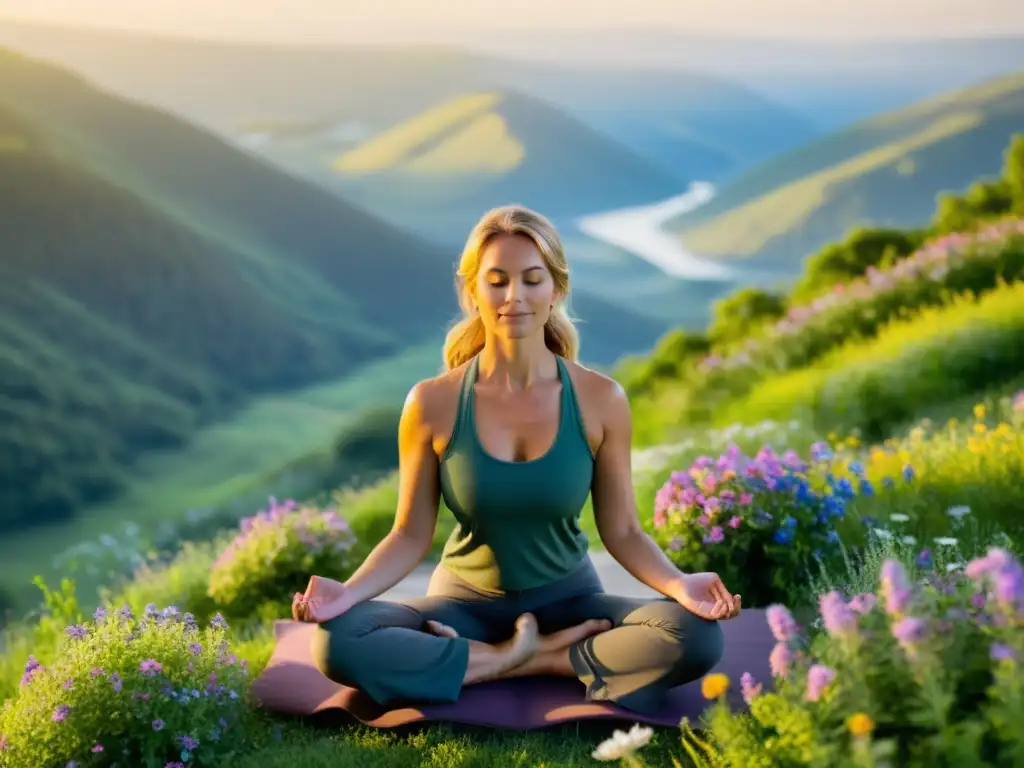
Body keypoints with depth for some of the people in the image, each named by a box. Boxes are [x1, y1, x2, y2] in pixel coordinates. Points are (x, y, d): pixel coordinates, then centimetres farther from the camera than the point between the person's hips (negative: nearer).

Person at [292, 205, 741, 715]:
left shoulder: (600, 401, -10)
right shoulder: (434, 403, -11)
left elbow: (622, 531, -5)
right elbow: (411, 535, -5)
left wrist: (679, 584, -24)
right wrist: (347, 591, -23)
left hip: (568, 599, 0)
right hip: (467, 600, 0)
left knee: (696, 637, -27)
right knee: (338, 642, -28)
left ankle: (527, 662, -14)